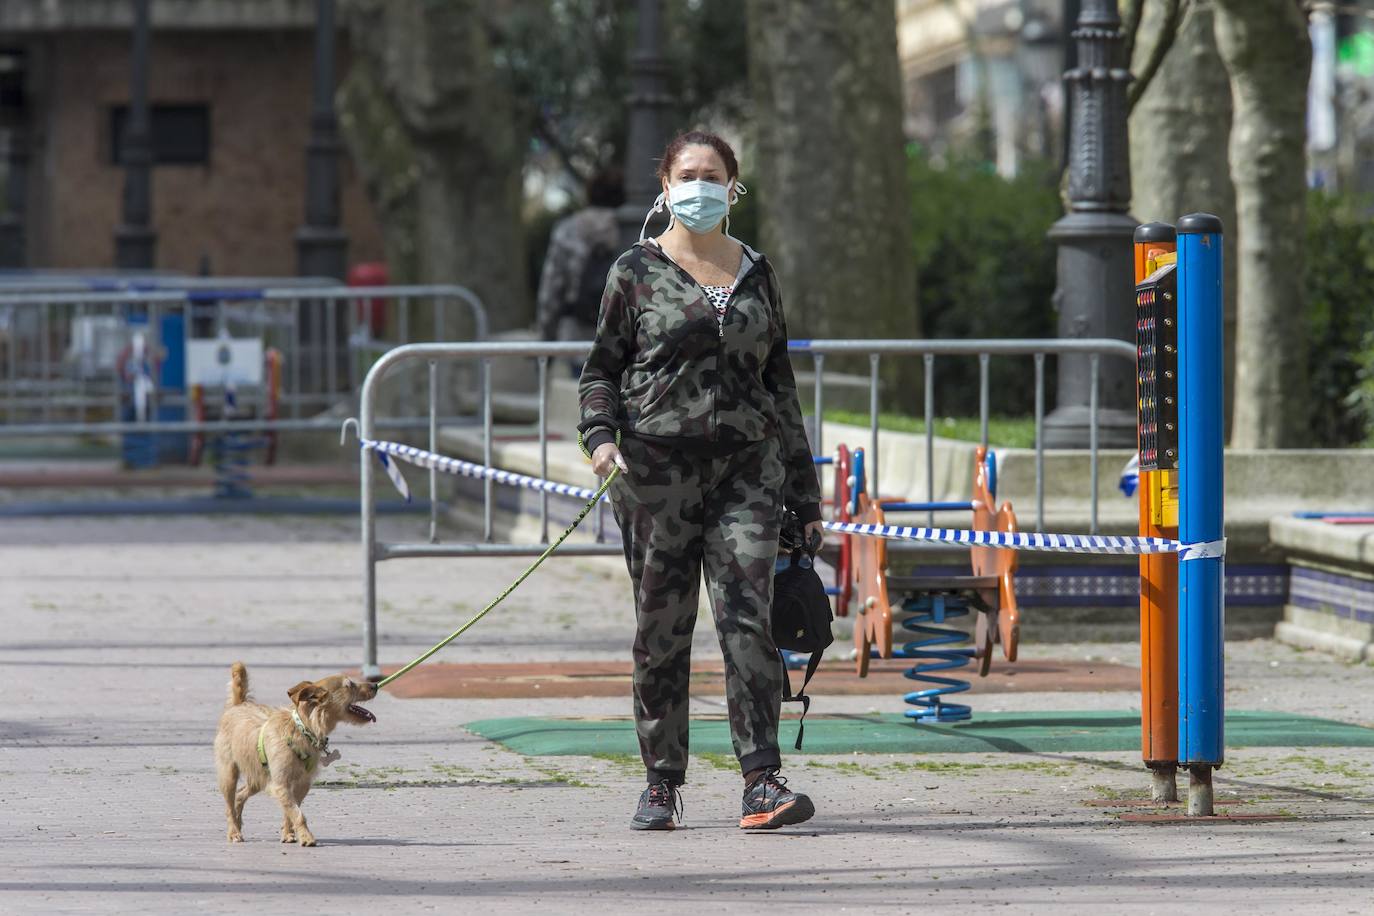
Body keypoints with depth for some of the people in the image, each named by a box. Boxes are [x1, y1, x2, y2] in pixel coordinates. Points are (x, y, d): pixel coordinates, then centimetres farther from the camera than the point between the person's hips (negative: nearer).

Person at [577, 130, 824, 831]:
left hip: (747, 466, 1)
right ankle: (661, 782, 12)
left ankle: (761, 781, -13)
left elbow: (780, 382, 18)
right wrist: (601, 435, -12)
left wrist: (803, 491, 16)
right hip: (657, 467, -1)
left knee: (747, 619, -10)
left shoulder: (756, 273, 13)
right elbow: (601, 369, 8)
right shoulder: (636, 272, 5)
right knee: (662, 629, 3)